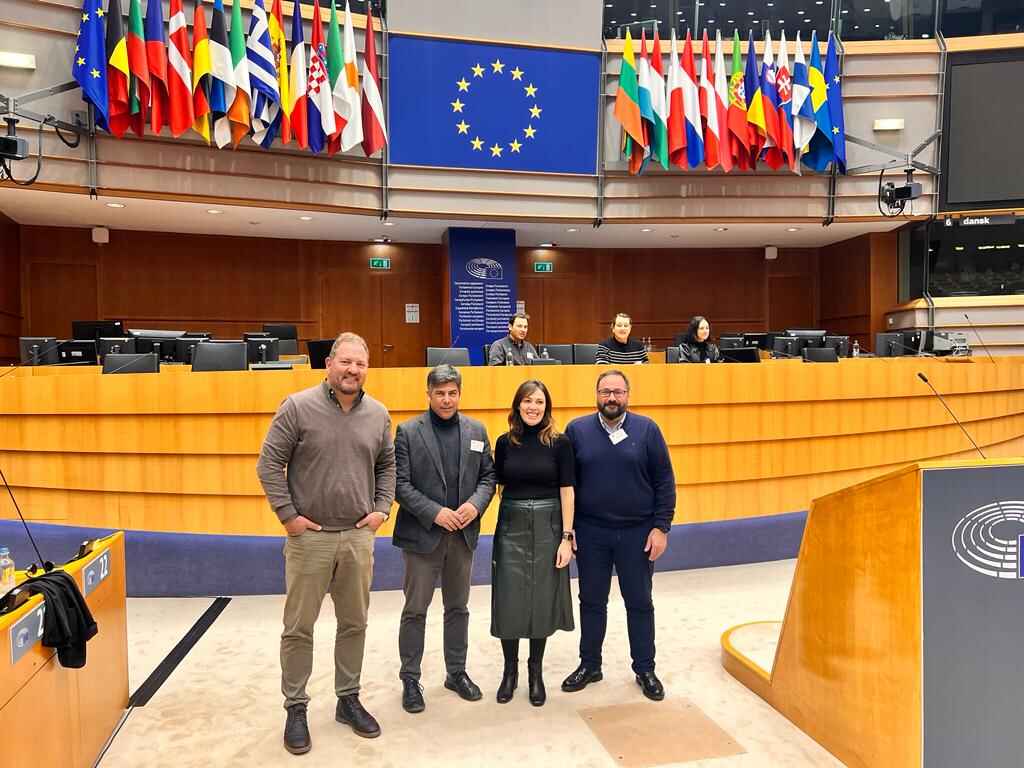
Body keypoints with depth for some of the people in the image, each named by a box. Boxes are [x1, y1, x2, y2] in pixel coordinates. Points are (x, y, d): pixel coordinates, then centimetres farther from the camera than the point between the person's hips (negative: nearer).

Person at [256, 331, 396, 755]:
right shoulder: (298, 407, -9)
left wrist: (381, 508, 4)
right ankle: (296, 707, 25)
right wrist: (287, 515, -10)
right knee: (299, 627, 7)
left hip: (359, 536, 4)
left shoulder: (378, 414, 4)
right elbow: (269, 464, -7)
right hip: (309, 536, -3)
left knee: (354, 624, 14)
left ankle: (348, 699, 31)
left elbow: (387, 465, 15)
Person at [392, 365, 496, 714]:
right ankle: (410, 679, 20)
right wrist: (435, 513, -18)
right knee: (415, 610, 6)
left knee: (458, 607, 16)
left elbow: (488, 475, 7)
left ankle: (457, 672, 30)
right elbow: (400, 484, -10)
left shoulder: (476, 430, 6)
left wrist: (476, 504, -12)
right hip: (422, 534, -3)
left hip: (463, 533, 4)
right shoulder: (408, 431, -6)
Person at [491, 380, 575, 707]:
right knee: (509, 600, 3)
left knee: (542, 599, 8)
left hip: (547, 527, -1)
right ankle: (510, 669, 23)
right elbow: (499, 486, 8)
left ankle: (536, 671, 25)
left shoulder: (559, 443, -4)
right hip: (511, 527, 1)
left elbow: (567, 492, -4)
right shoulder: (505, 442, 2)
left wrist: (567, 537, -8)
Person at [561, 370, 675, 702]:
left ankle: (645, 669, 27)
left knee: (639, 602, 11)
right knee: (592, 601, 13)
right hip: (591, 532, 1)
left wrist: (661, 527, -7)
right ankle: (589, 665, 30)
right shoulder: (577, 429, -2)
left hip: (637, 533, -1)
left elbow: (665, 481, -3)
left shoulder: (646, 429, -4)